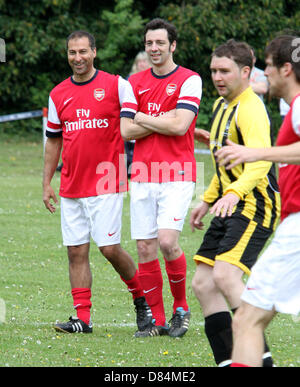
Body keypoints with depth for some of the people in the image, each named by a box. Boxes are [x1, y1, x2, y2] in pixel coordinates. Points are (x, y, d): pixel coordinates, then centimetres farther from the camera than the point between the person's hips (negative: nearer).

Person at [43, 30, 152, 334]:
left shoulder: (116, 86, -2)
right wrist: (47, 182, 15)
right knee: (76, 252, 2)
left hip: (106, 183, -4)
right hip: (71, 187, 4)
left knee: (109, 248, -8)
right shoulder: (58, 95, 10)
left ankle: (142, 298, 15)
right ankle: (82, 318, 5)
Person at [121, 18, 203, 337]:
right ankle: (157, 320, 10)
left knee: (168, 241, -17)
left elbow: (179, 125, -14)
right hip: (142, 175, 4)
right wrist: (164, 121, -8)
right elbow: (126, 131, 3)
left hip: (177, 175, -4)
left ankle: (181, 308, 5)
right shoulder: (135, 82, 11)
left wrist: (142, 118, -4)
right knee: (145, 247, 1)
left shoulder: (189, 80, -2)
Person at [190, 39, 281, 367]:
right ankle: (227, 362, 8)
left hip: (254, 207, -10)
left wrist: (235, 192, -48)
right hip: (228, 207, 10)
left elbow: (260, 160, -33)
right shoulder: (221, 106, 15)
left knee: (225, 276, -25)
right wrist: (207, 201, 32)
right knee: (203, 284, 4)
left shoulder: (250, 109, -16)